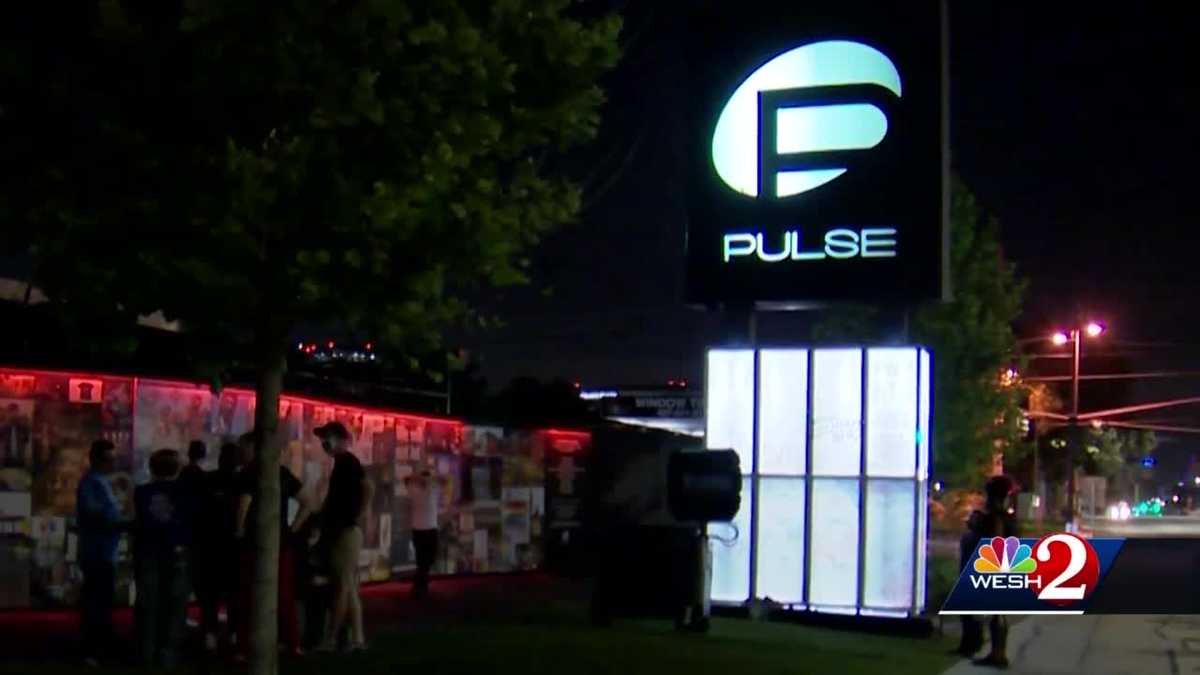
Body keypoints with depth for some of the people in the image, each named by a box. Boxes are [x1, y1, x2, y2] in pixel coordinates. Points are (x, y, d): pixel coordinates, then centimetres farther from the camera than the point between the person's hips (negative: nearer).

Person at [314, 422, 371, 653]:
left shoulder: (348, 461, -10)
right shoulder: (341, 463, 19)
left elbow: (367, 489, -22)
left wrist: (358, 519, -20)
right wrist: (323, 520, 20)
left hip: (347, 530, -10)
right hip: (340, 531, 10)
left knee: (343, 585, -6)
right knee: (348, 587, 8)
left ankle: (330, 639, -3)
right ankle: (357, 638, 9)